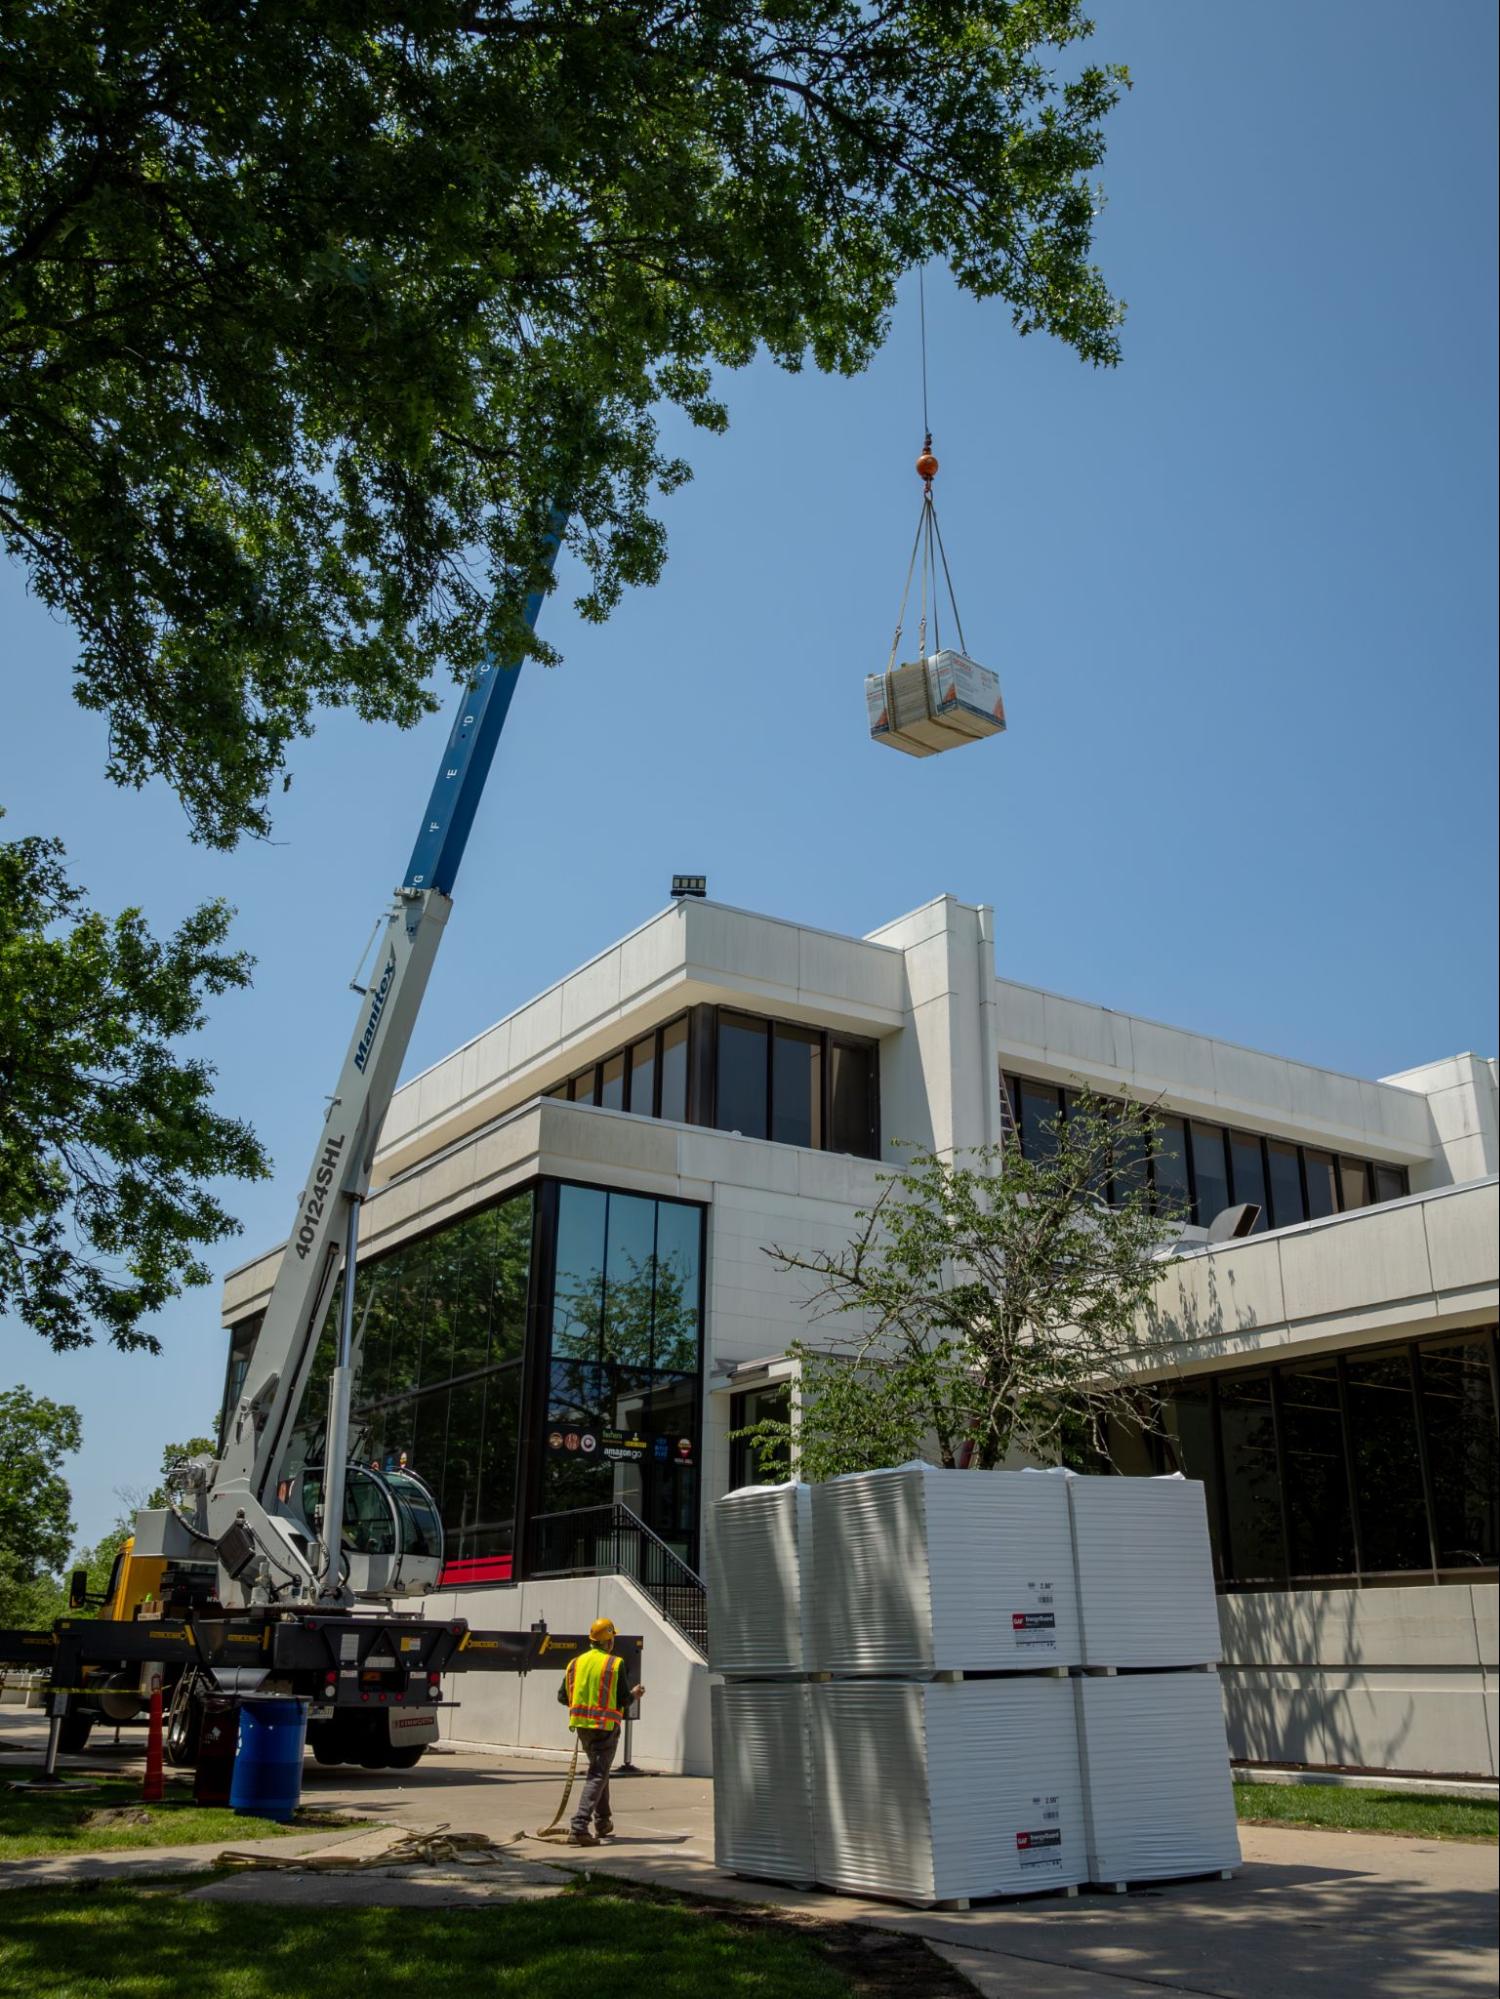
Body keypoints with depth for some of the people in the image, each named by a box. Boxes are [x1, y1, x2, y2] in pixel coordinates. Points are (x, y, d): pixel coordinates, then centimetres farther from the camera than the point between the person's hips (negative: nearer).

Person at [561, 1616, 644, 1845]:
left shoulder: (576, 1662, 5)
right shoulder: (615, 1664, -9)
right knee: (597, 1775, -3)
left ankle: (602, 1822, 31)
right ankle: (579, 1827, -16)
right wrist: (634, 1695, 11)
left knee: (599, 1769, 23)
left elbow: (563, 1696, 7)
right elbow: (621, 1700, -11)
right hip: (606, 1725, -6)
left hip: (582, 1724, 6)